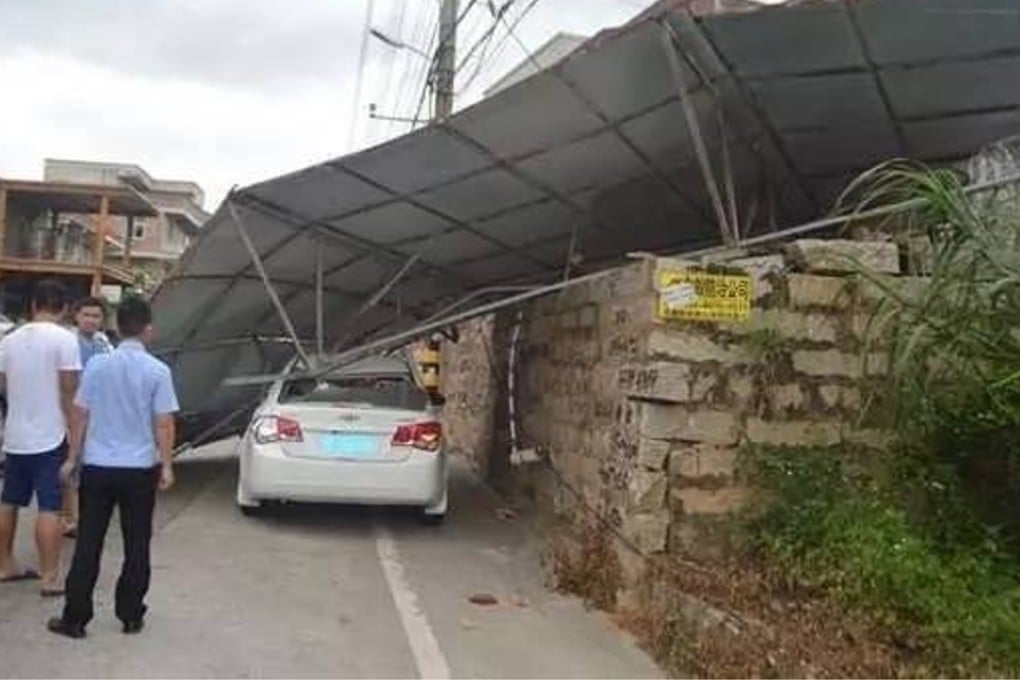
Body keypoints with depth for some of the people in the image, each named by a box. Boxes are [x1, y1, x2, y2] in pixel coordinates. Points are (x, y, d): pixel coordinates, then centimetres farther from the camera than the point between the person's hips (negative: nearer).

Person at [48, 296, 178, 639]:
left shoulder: (97, 365, -2)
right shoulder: (157, 370, -9)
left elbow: (80, 415, 2)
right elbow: (163, 423, -8)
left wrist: (72, 458, 12)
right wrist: (166, 466, 1)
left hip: (97, 466, 2)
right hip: (140, 469, -2)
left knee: (88, 544, 9)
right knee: (136, 546, 10)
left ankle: (74, 618, 15)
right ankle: (131, 616, 17)